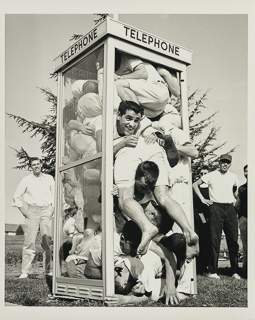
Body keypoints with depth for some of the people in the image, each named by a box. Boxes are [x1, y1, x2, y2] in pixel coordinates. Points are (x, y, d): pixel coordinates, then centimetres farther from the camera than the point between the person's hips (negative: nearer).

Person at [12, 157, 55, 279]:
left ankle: (48, 270, 6)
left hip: (46, 211, 1)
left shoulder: (49, 178, 10)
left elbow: (55, 194, 14)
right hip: (32, 211, -1)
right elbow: (17, 196, 10)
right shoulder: (26, 180, 6)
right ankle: (25, 272, 0)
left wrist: (53, 208, 5)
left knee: (47, 241, 0)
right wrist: (22, 210, 2)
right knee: (29, 242, -5)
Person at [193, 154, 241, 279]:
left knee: (233, 240, 2)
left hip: (230, 209, 4)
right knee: (215, 240, -4)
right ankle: (212, 271, 2)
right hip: (216, 208, -3)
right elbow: (195, 184, 4)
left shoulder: (233, 177, 14)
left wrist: (236, 201, 16)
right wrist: (203, 199, -1)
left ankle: (235, 271, 9)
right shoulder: (211, 175, 3)